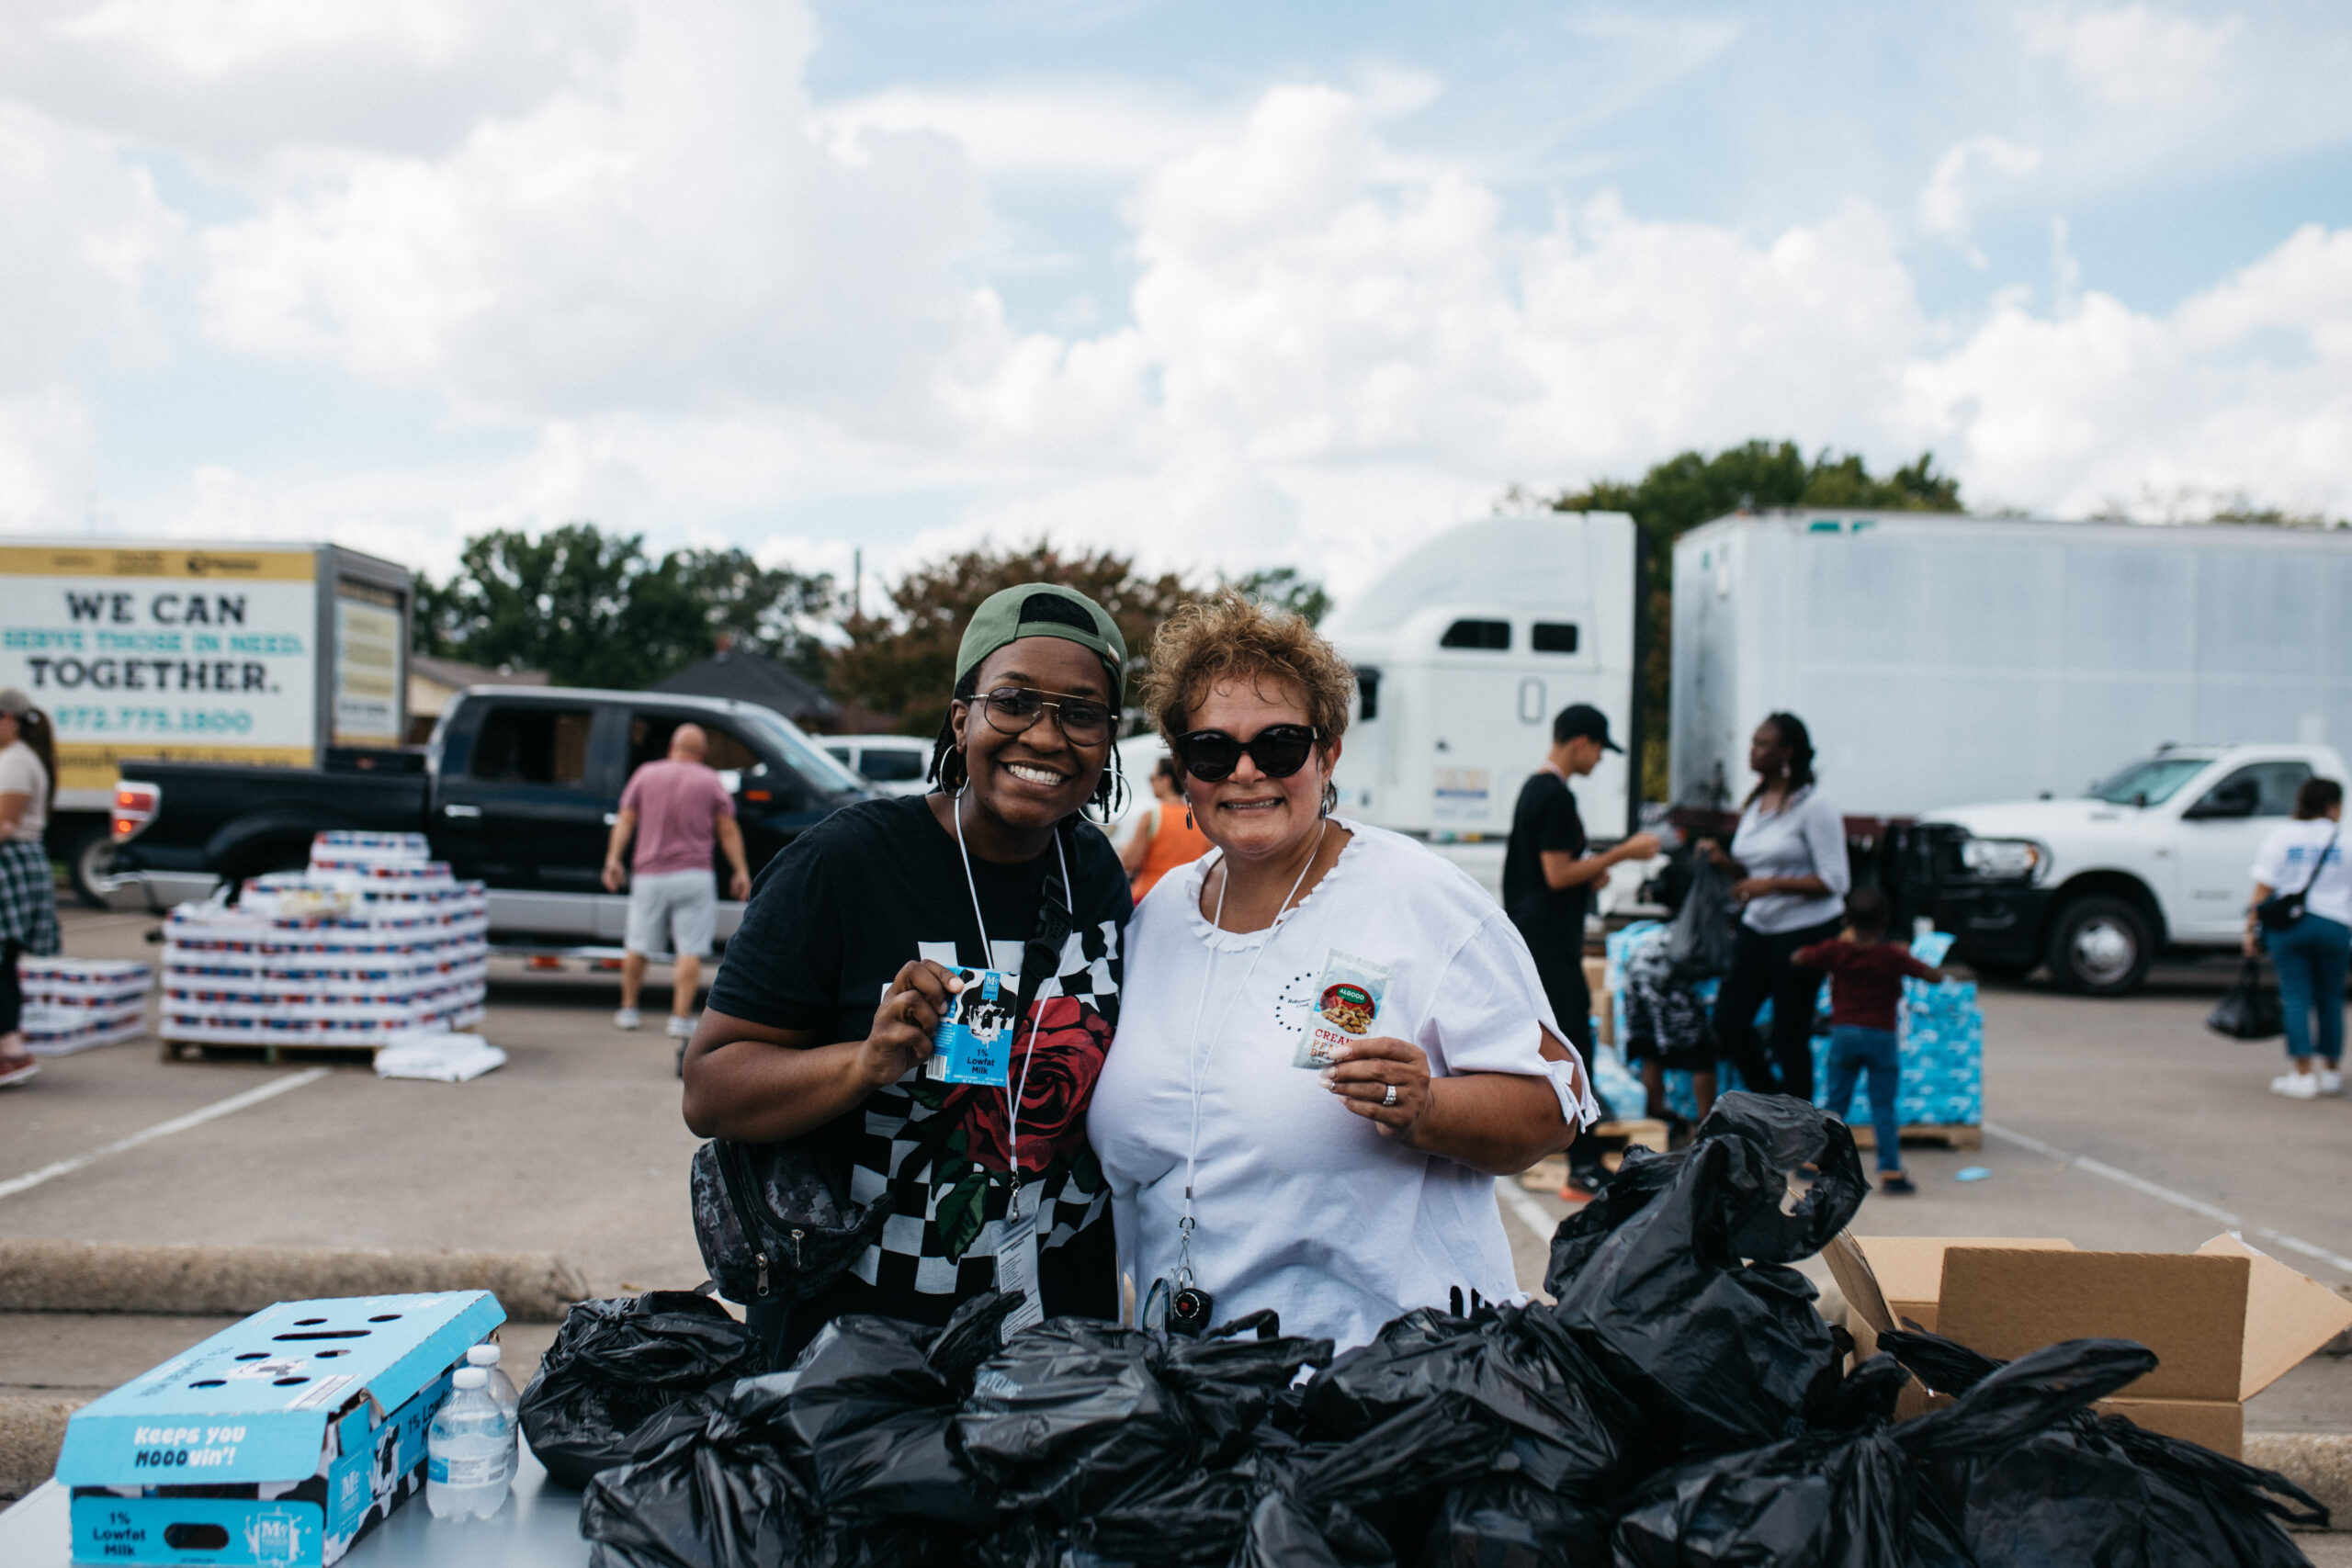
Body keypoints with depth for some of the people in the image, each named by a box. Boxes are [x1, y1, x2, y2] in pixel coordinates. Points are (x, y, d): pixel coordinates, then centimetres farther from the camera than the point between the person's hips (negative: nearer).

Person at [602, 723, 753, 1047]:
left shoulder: (646, 774, 7)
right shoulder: (711, 781, 4)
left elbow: (625, 821, 2)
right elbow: (728, 831, 2)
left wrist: (613, 859, 0)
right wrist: (741, 871, 5)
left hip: (649, 875, 2)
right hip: (693, 875, -2)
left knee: (637, 946, 15)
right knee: (691, 950, -3)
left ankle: (629, 1009, 24)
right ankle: (681, 1018, -10)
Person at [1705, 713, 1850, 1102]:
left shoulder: (1813, 806, -12)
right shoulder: (1755, 803, 10)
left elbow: (1835, 880, -15)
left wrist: (1772, 884, -23)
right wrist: (1724, 861, -1)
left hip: (1805, 928, -7)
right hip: (1757, 926, 7)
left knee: (1790, 1035, -1)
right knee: (1729, 1021, 3)